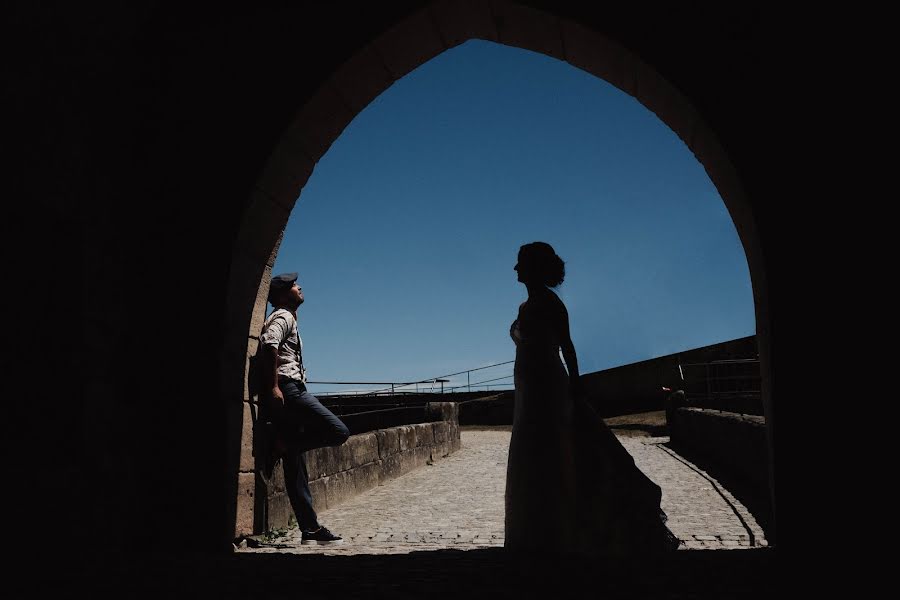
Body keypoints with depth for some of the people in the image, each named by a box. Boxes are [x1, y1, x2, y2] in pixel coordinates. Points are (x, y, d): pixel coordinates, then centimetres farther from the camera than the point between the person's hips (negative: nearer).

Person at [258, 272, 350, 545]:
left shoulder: (287, 319, 29)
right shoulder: (283, 316, 0)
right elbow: (268, 345, -18)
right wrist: (273, 387, -25)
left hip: (288, 391, 10)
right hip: (286, 389, -10)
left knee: (295, 466, 4)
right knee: (339, 431, -14)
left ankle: (311, 530, 4)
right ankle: (282, 444, -8)